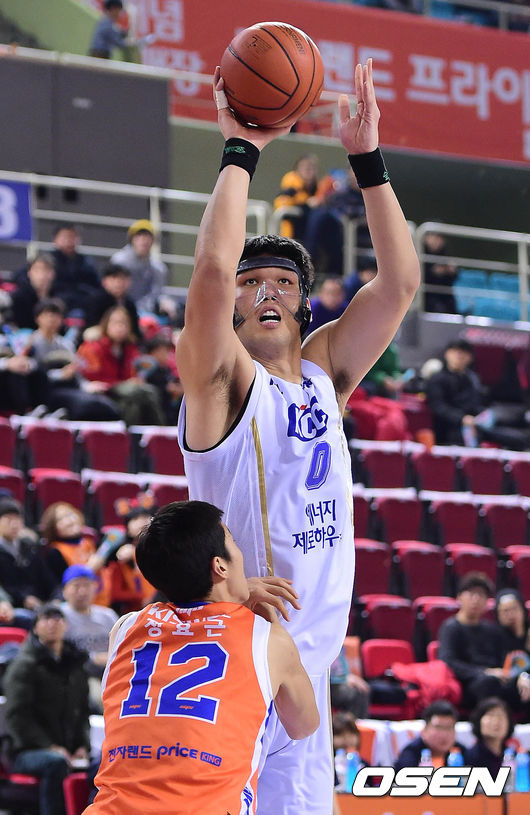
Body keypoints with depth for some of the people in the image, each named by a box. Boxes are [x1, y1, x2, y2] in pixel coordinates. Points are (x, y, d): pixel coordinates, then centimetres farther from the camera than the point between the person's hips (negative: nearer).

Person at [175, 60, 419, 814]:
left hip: (308, 658, 7)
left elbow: (400, 281, 10)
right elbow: (211, 269, -21)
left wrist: (369, 159, 4)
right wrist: (240, 151, -14)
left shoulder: (322, 374, 13)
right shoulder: (222, 380, -5)